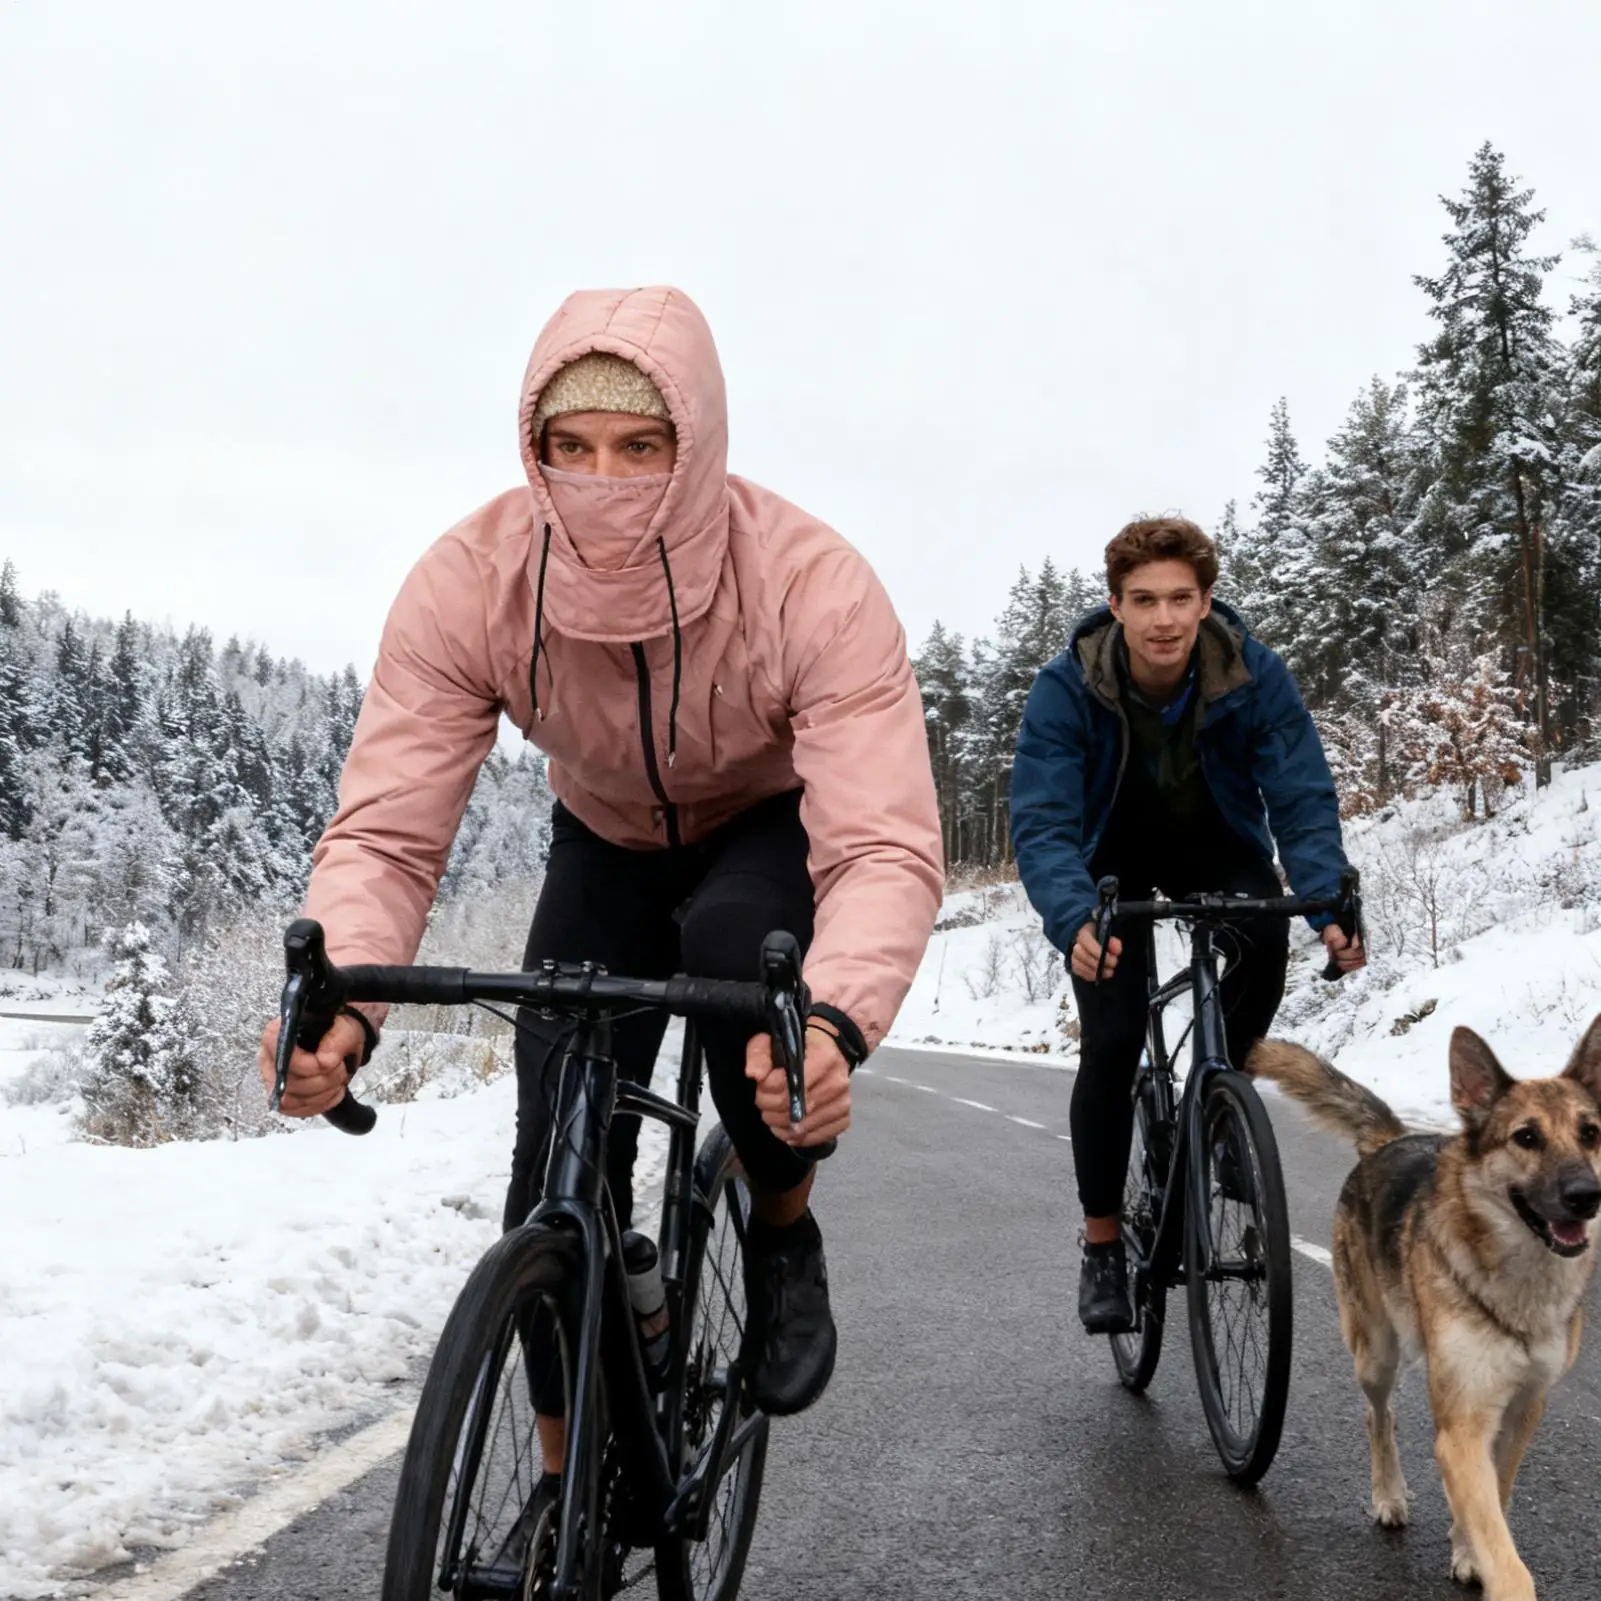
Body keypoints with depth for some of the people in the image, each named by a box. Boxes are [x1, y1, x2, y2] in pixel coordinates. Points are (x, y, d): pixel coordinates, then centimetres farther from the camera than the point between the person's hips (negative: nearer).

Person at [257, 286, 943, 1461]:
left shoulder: (814, 587, -35)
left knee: (736, 939, -38)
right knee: (560, 1174, -9)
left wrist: (834, 1025, -62)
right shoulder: (468, 584, -28)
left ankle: (785, 1229, -8)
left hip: (779, 827, -2)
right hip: (607, 844, 2)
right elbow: (386, 832, -31)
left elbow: (889, 850, -42)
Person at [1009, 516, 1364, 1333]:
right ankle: (1102, 1243, 3)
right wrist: (1075, 923, -53)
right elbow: (1042, 823, -34)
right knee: (1110, 1043, -14)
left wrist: (1331, 908, -44)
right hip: (1112, 859, -2)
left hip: (1215, 848, 2)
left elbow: (1303, 801, -26)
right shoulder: (1066, 690, -28)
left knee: (1265, 933, -29)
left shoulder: (1256, 676, -24)